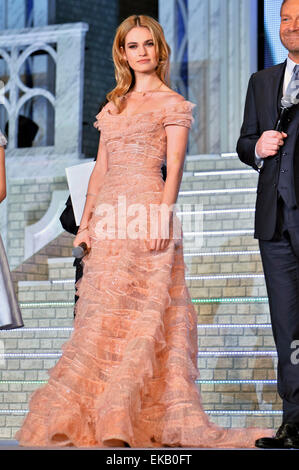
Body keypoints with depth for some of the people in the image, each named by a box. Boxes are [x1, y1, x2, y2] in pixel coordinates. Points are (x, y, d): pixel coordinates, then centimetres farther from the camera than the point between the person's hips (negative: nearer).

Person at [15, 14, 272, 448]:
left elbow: (175, 167, -6)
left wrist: (163, 218, -18)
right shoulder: (114, 105, 21)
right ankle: (93, 416, 3)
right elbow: (101, 168, 19)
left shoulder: (171, 104, 3)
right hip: (109, 216, 6)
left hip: (147, 211, -6)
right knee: (103, 312, 2)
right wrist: (86, 220, 10)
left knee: (141, 312, -10)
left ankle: (119, 423, -15)